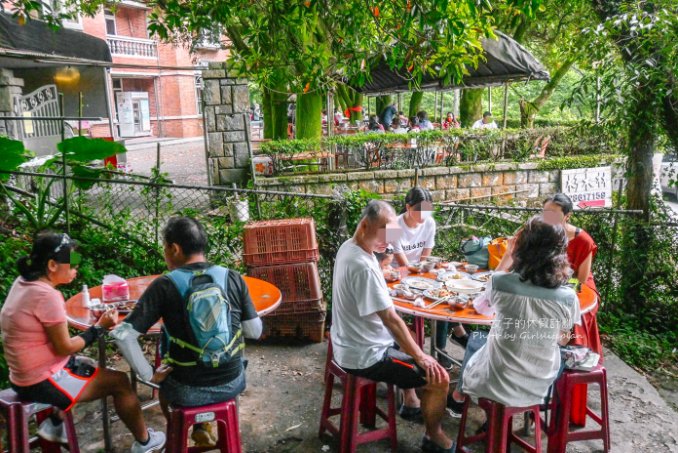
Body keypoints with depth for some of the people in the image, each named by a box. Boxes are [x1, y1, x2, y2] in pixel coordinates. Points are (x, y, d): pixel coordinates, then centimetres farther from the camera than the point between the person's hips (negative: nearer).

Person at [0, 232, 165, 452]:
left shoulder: (22, 283, 1)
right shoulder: (47, 296, -27)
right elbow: (65, 348, -19)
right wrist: (100, 327, -10)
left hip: (28, 375, 9)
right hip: (42, 382, -9)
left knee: (90, 365, 29)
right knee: (120, 381, 1)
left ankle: (54, 424, 27)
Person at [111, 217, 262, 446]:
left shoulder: (164, 285, -15)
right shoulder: (233, 278, -9)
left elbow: (123, 335, -18)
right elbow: (254, 331, -2)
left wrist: (148, 375, -7)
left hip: (187, 391, -2)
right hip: (232, 383, 2)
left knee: (163, 379, 34)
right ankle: (200, 428, 42)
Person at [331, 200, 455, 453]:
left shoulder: (348, 247, -1)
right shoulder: (362, 266, -30)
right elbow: (390, 319, -25)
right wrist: (420, 356, -17)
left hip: (349, 344, 10)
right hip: (364, 356, -10)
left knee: (411, 340, 29)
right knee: (440, 379, -6)